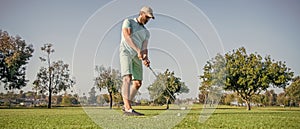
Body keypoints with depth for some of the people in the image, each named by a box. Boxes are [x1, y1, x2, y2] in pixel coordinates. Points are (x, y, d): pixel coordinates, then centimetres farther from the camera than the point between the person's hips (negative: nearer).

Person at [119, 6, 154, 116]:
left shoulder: (146, 32, 21)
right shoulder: (128, 22, 5)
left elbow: (144, 48, 9)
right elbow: (127, 36, -13)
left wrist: (145, 58, -14)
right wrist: (138, 50, -23)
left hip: (137, 56, 7)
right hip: (126, 52, -7)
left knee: (138, 83, 3)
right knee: (127, 78, -23)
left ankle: (126, 106, 19)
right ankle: (128, 109, -32)